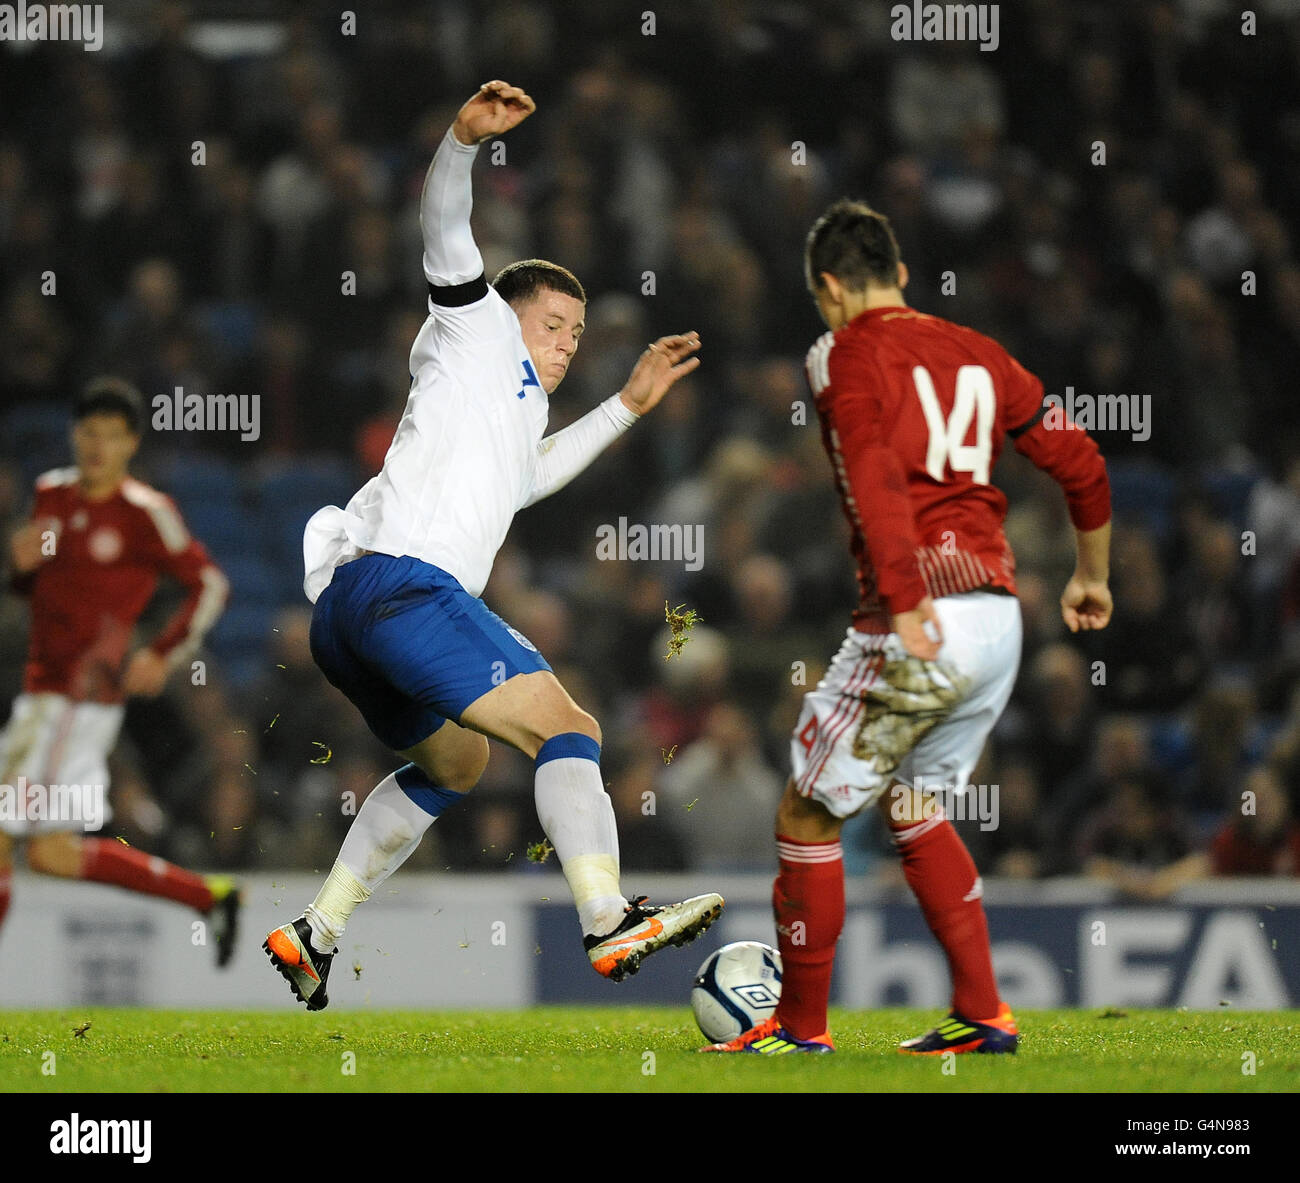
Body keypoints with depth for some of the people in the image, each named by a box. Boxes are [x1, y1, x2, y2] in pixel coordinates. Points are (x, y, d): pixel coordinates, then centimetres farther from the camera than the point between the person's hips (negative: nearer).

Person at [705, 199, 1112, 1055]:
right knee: (914, 809, 24)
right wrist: (1091, 576, 34)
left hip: (922, 623, -7)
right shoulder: (977, 356, 17)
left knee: (808, 817, 7)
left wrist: (904, 599, -28)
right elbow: (1082, 466, 19)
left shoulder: (847, 354, -2)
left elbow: (875, 476, -19)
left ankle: (802, 1025, 12)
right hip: (1001, 618, 7)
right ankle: (983, 1016, 19)